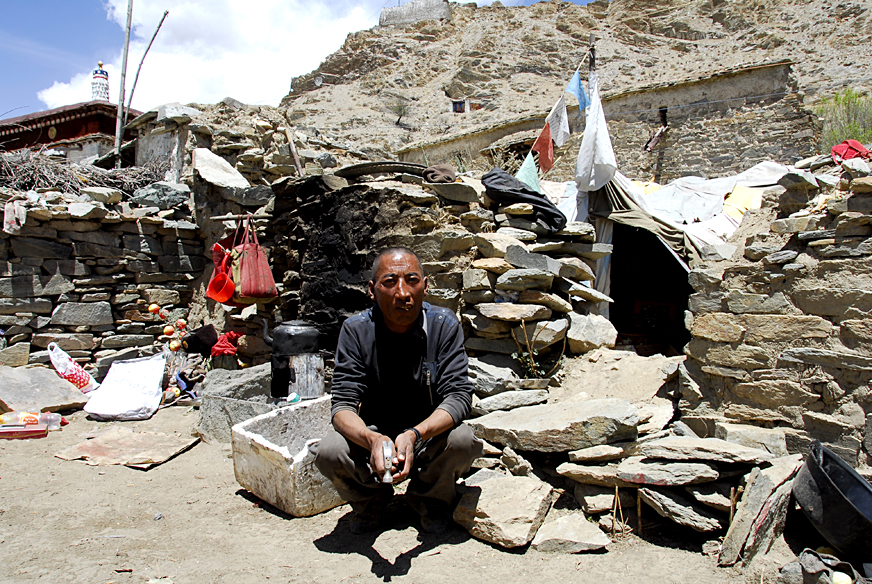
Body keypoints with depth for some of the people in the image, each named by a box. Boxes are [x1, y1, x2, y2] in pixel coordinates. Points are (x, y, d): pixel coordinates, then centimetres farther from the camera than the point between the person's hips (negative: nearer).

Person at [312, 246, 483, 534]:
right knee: (329, 452, -27)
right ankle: (371, 501, 8)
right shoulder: (356, 330, -13)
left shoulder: (443, 324, -14)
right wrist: (372, 440, -41)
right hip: (373, 435, 1)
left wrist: (415, 434, -39)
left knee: (463, 440, -31)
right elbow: (343, 405, -18)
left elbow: (459, 395, -20)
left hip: (430, 436, 0)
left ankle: (431, 499, 3)